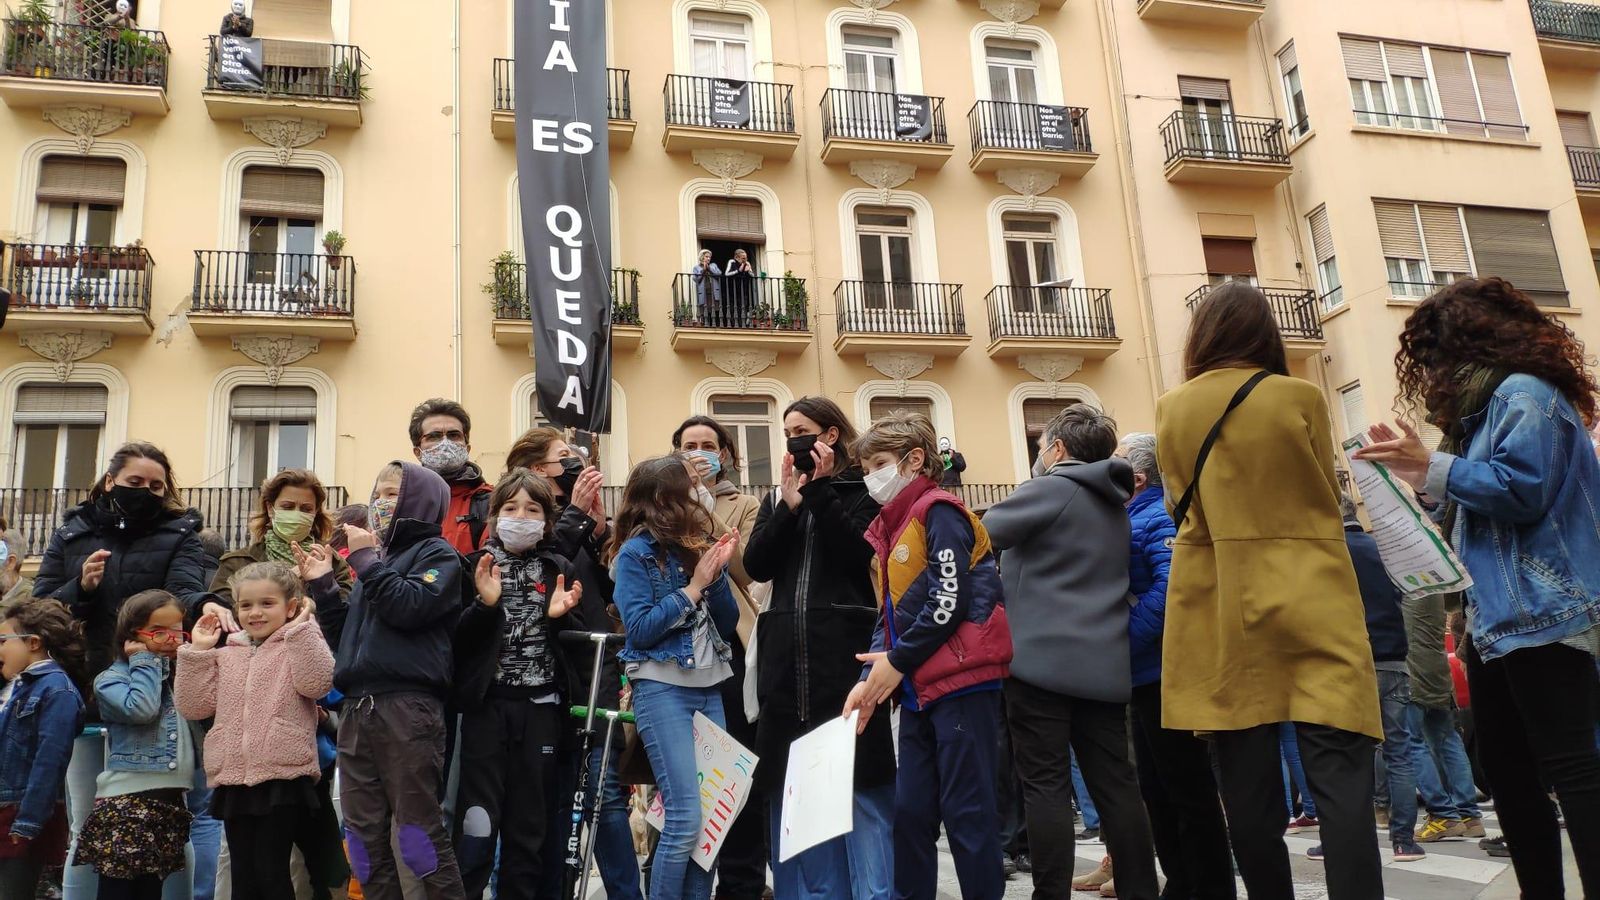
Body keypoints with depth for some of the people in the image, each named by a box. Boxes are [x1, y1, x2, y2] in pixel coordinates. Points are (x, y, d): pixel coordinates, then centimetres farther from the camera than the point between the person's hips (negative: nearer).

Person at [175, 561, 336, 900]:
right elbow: (193, 707, 8)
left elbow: (317, 682, -20)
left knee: (271, 873, -2)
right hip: (234, 781, 6)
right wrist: (197, 651, 3)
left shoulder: (299, 646, 0)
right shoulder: (225, 656, 15)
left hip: (282, 780, -5)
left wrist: (300, 628, -18)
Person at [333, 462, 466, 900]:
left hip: (408, 706, -8)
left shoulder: (436, 553, 1)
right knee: (363, 831, 9)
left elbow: (410, 608, -17)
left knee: (419, 828, -5)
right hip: (358, 706, 8)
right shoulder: (378, 555, 23)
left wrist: (367, 560, -9)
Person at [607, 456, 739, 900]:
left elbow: (728, 625, 9)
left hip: (709, 687, 6)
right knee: (685, 819, -9)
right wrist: (693, 587, -12)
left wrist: (717, 573, -5)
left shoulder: (697, 546, 11)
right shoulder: (636, 552, -4)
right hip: (662, 688, -6)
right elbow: (640, 627, -12)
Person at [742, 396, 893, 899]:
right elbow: (756, 566, 2)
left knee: (857, 778, -3)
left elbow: (857, 553, -12)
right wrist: (791, 502, -6)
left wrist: (819, 490, -10)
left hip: (845, 651, -5)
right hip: (787, 656, 5)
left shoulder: (859, 490, 5)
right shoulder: (777, 499, 17)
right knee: (792, 783, 8)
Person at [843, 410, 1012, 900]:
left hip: (962, 681, -9)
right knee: (910, 809, 11)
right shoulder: (890, 529, 18)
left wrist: (897, 662, -10)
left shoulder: (939, 512, -7)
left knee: (966, 811, -3)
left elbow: (950, 601, -16)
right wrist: (871, 677, 4)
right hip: (919, 688, 9)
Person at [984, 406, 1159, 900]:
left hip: (1042, 660, -7)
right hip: (1105, 664, 7)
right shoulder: (1116, 504, 17)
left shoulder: (1048, 490, -7)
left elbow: (980, 534, -3)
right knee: (1116, 784, 9)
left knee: (1047, 785, -2)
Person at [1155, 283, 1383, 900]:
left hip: (1219, 608, 2)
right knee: (1341, 779, -4)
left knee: (1247, 784, 7)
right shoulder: (1301, 398, -2)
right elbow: (1328, 496, 10)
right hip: (1310, 600, -2)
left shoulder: (1171, 410, 4)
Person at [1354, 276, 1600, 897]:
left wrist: (1432, 466, -15)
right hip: (1499, 617, 11)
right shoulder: (1488, 402, 20)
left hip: (1540, 614, -11)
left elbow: (1522, 490, -20)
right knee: (1505, 766, 12)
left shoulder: (1524, 394, -9)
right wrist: (1423, 475, 15)